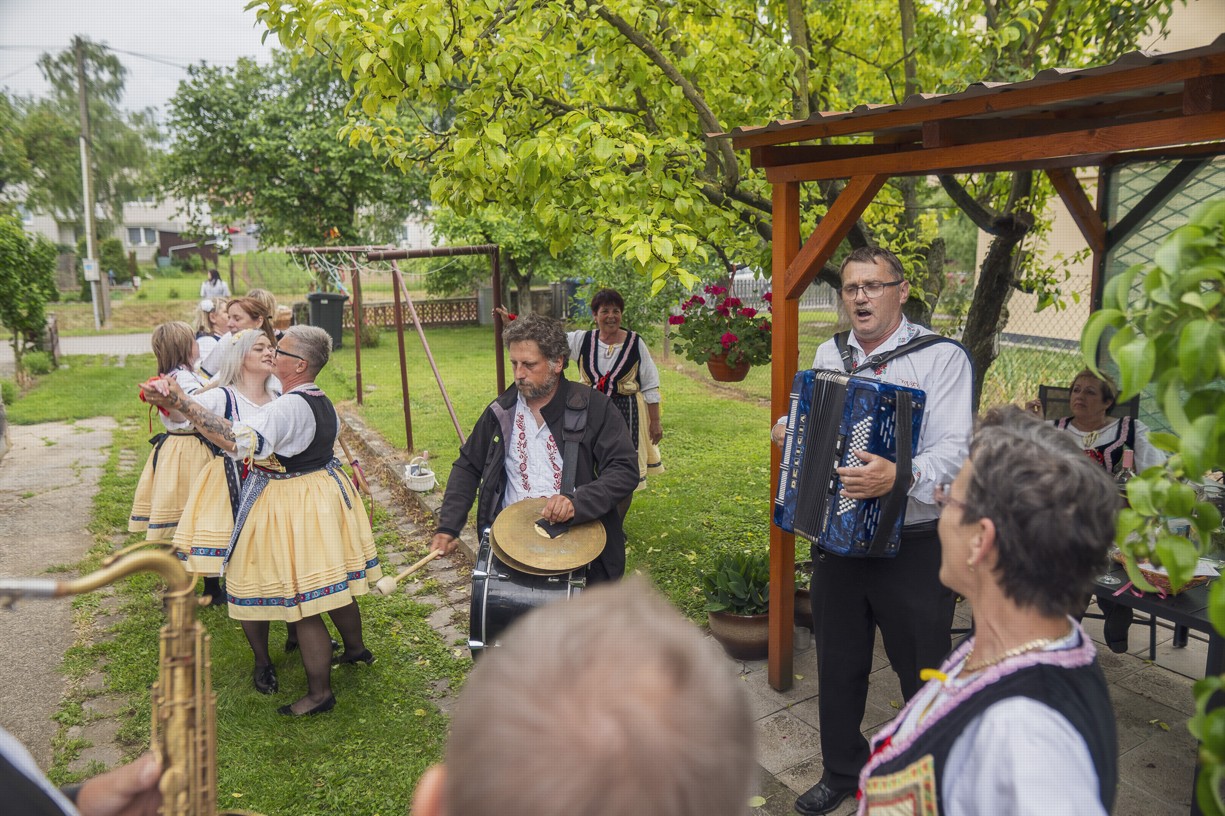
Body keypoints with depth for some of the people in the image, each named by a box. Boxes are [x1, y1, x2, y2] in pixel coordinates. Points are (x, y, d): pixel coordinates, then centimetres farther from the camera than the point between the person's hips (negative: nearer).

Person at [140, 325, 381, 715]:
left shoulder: (287, 408, -25)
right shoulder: (323, 403, 5)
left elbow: (237, 440, -40)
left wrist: (182, 403, -43)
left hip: (291, 505, -9)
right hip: (326, 493, 9)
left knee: (302, 601, 1)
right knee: (333, 582, 25)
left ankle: (319, 691, 12)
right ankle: (355, 648, 44)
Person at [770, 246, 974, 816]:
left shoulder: (941, 357, -10)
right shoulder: (828, 354, 7)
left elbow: (953, 450, -21)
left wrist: (900, 476, -40)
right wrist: (785, 428, -1)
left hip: (913, 550, -5)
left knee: (925, 677, 11)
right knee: (838, 667, 19)